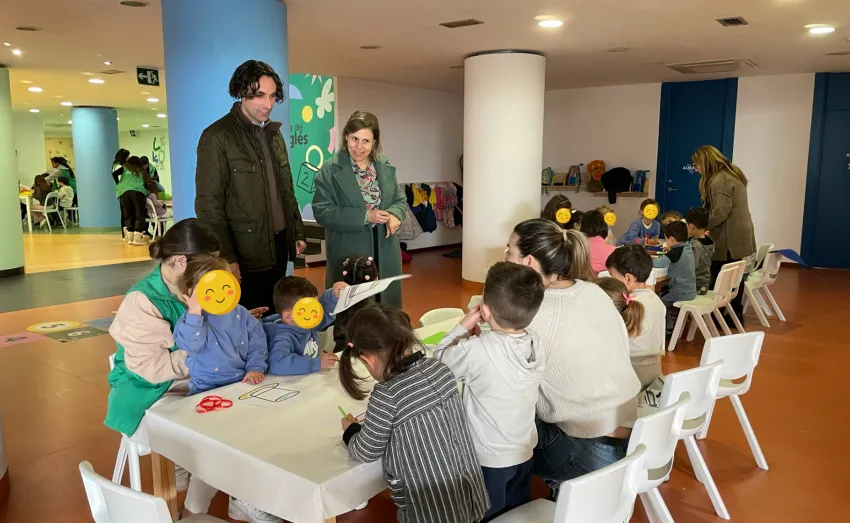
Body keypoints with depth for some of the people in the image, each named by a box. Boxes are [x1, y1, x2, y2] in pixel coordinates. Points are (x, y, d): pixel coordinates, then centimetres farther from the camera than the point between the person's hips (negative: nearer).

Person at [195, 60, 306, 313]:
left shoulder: (274, 134, 12)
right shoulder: (217, 137, -11)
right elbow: (208, 204, -14)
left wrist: (298, 232, 13)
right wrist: (226, 257, -17)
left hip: (279, 245, 7)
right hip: (246, 253, -7)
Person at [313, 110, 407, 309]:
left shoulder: (386, 169, 8)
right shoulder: (330, 172, -7)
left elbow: (400, 200, 14)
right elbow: (323, 212, -13)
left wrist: (395, 215, -11)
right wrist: (364, 216, -21)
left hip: (384, 254, 5)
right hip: (349, 254, -4)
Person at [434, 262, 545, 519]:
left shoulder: (476, 351, -31)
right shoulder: (535, 343, -12)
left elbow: (439, 361, -14)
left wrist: (463, 327, -8)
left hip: (488, 458, -5)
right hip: (524, 452, 5)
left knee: (488, 516, 17)